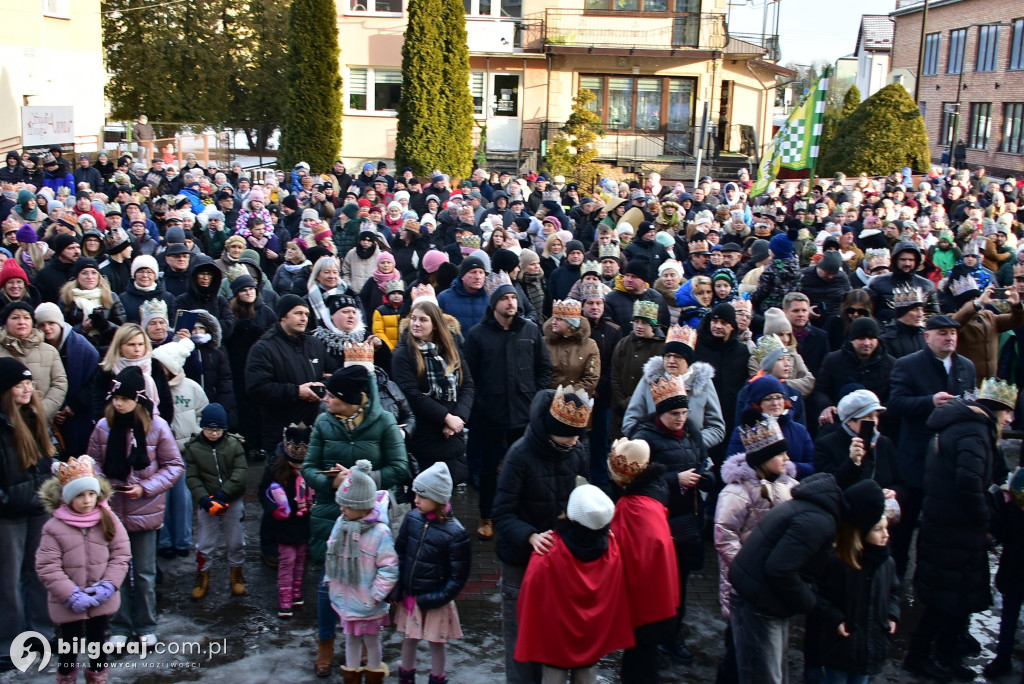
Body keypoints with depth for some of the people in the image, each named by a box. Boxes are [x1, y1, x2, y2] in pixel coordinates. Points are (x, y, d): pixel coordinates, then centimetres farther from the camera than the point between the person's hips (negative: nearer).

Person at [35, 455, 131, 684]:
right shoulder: (54, 527, -16)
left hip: (101, 600, 2)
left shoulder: (108, 520, -8)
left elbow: (121, 554, -5)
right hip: (69, 604, -2)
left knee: (98, 642, 19)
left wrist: (108, 585, -15)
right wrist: (71, 596, -19)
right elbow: (47, 568, -16)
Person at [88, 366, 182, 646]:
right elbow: (94, 464, 4)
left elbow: (174, 466, -5)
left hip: (145, 512, -1)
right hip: (112, 510, 1)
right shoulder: (103, 426, -6)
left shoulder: (157, 426, -11)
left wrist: (146, 488, -14)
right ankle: (120, 626, 27)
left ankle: (146, 626, 28)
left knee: (145, 573, 11)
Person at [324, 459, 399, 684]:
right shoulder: (341, 523, -5)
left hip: (367, 605, -5)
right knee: (351, 638, 23)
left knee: (371, 640, 16)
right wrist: (331, 581, 7)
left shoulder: (380, 532, -25)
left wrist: (375, 596, -19)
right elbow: (331, 555, 8)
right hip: (345, 600, 5)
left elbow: (389, 569, -22)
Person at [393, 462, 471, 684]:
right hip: (410, 597, 4)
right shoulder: (412, 518, -6)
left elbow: (458, 576, -13)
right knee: (409, 639, 19)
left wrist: (435, 599, -15)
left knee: (436, 643, 12)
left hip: (435, 603, -4)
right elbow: (399, 554, 3)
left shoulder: (455, 532, -19)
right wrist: (396, 590, -2)